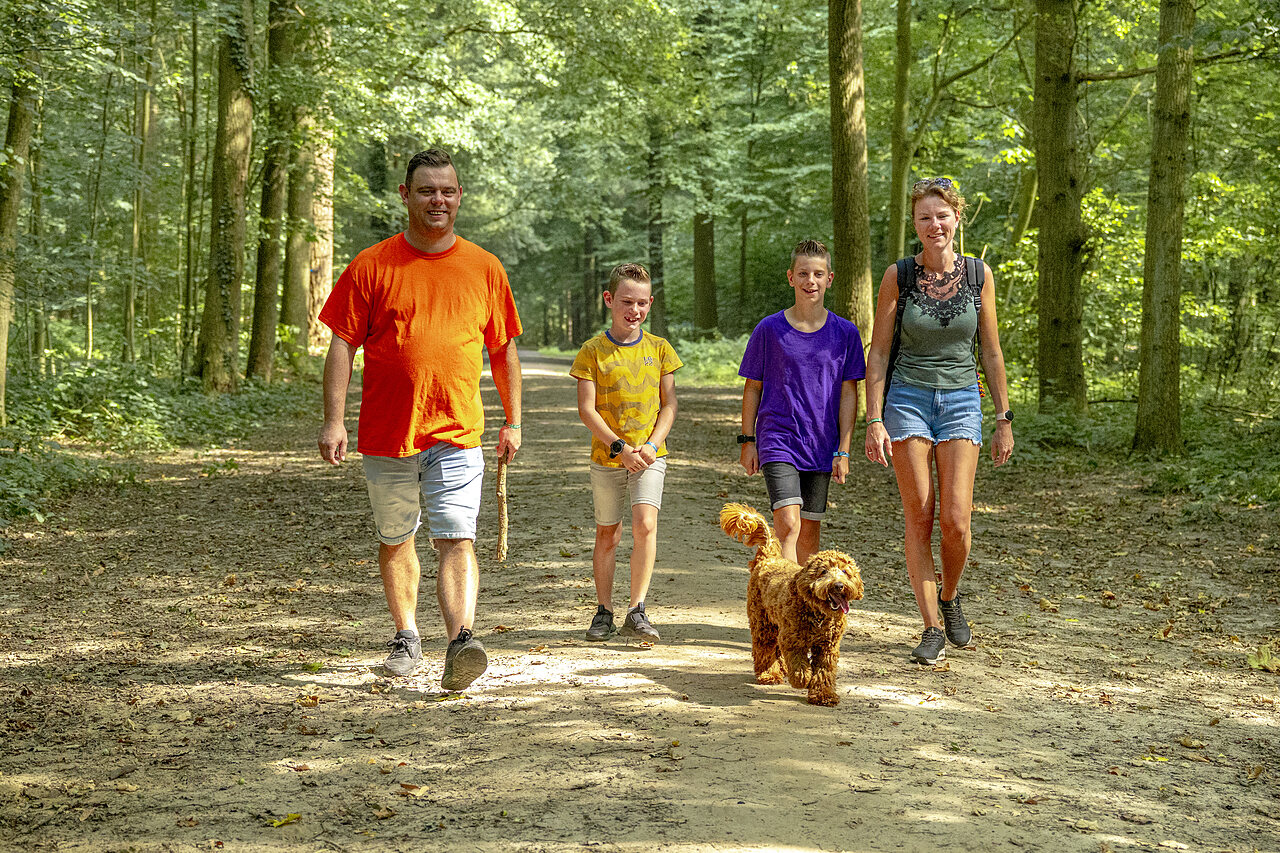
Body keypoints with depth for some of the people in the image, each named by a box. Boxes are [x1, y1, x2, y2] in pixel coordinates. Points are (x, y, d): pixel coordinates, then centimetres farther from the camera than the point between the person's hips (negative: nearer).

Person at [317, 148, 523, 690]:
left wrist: (513, 421, 14)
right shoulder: (372, 266, 0)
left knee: (456, 539, -15)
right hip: (387, 432, 1)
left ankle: (460, 643, -25)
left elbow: (503, 349, 14)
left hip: (457, 433, -1)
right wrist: (333, 420, -9)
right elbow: (343, 344, -1)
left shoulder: (484, 268, 6)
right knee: (395, 540, 14)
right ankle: (406, 636, 32)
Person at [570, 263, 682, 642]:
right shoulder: (593, 351, -3)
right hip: (606, 457, 0)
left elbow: (669, 404, 5)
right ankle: (604, 611, 22)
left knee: (645, 524, -16)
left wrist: (652, 444, -9)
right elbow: (586, 409, -7)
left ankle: (636, 611, -11)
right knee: (607, 535, 8)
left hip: (649, 455, 1)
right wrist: (620, 447, -14)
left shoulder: (659, 349, 4)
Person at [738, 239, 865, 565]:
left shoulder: (845, 333, 2)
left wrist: (843, 451, -1)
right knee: (788, 524, -16)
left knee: (810, 530, 8)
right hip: (777, 440, -2)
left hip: (821, 446, 2)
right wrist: (747, 441, 3)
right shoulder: (769, 329, -2)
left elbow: (848, 394, 3)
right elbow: (753, 388, 5)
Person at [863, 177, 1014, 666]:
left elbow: (991, 351, 7)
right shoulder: (898, 276, -3)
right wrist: (874, 420, -8)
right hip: (908, 400, -1)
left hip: (961, 402, 1)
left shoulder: (978, 274, 2)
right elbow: (878, 353, -1)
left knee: (955, 520, -8)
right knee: (919, 518, -3)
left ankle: (949, 597, 21)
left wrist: (1004, 419, 7)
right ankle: (932, 630, 4)